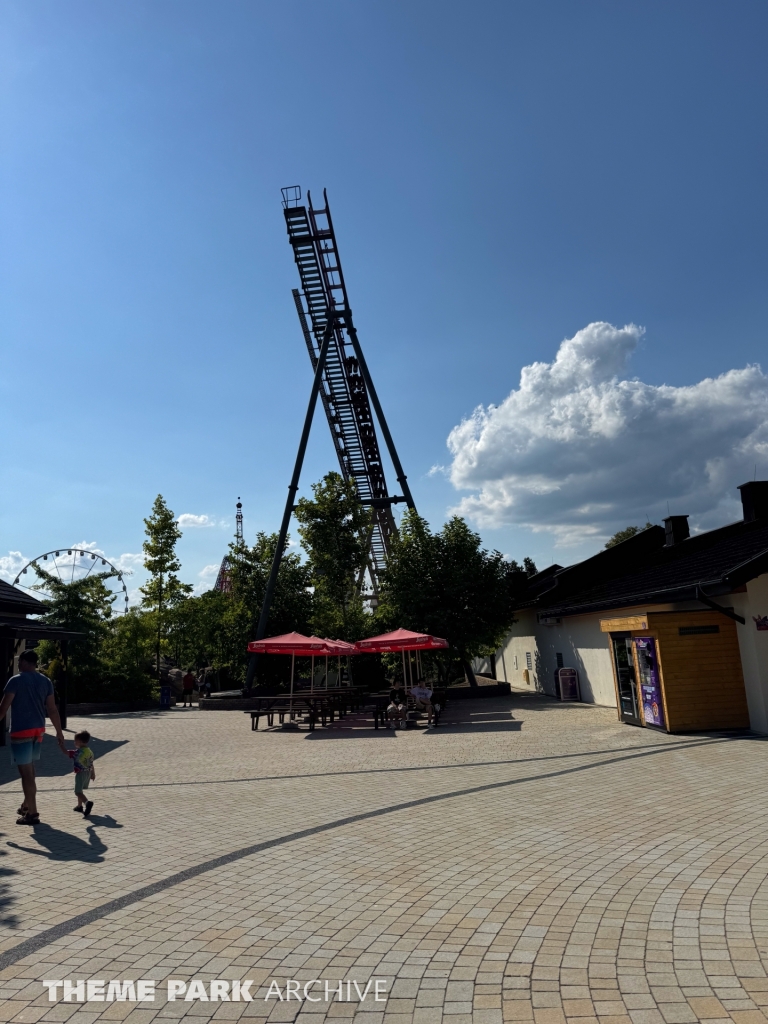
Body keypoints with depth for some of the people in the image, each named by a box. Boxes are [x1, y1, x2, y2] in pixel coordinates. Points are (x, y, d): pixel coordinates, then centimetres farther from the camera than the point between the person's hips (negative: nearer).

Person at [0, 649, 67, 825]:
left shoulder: (16, 680, -9)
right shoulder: (46, 681, 7)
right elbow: (52, 710, 8)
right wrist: (59, 733, 13)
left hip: (21, 731, -6)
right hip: (39, 730, 6)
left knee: (26, 771, -2)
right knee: (30, 769, 23)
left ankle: (32, 813, 0)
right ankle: (27, 805, 35)